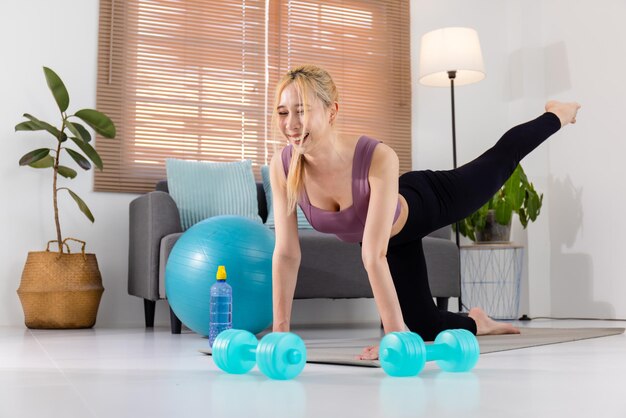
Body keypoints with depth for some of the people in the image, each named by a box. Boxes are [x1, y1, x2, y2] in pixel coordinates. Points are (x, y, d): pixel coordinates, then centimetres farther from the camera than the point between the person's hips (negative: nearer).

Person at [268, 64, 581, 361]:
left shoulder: (378, 158, -45)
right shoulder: (281, 166, -32)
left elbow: (373, 255, -49)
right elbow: (286, 253, -27)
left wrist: (396, 334, -51)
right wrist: (280, 330, -28)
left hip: (424, 206, -3)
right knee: (425, 326, 13)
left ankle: (555, 116, 56)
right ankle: (475, 322, 48)